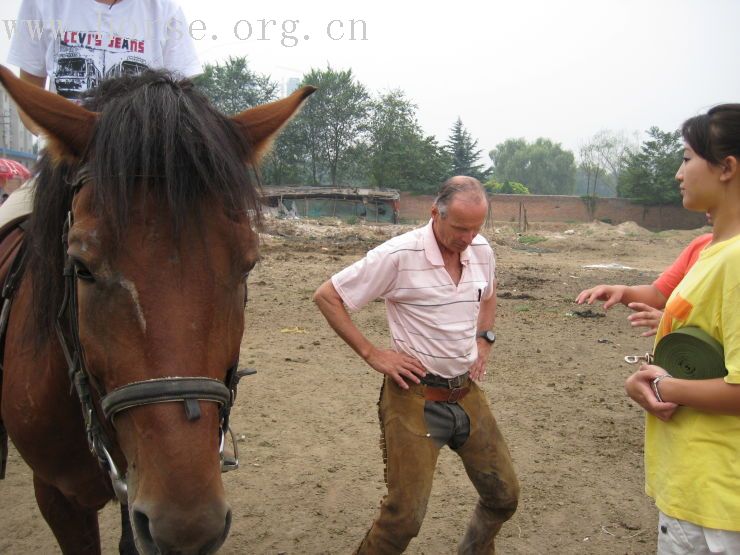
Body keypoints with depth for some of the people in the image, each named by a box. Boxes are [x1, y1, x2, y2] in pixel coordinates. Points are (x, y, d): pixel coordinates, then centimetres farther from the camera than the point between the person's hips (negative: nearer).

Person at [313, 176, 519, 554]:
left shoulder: (482, 251, 0)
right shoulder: (398, 255, -18)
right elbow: (326, 297, -12)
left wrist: (484, 339, 8)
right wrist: (371, 354, -13)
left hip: (467, 393, 6)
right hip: (416, 397, -6)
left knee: (504, 496, 16)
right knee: (404, 518, -3)